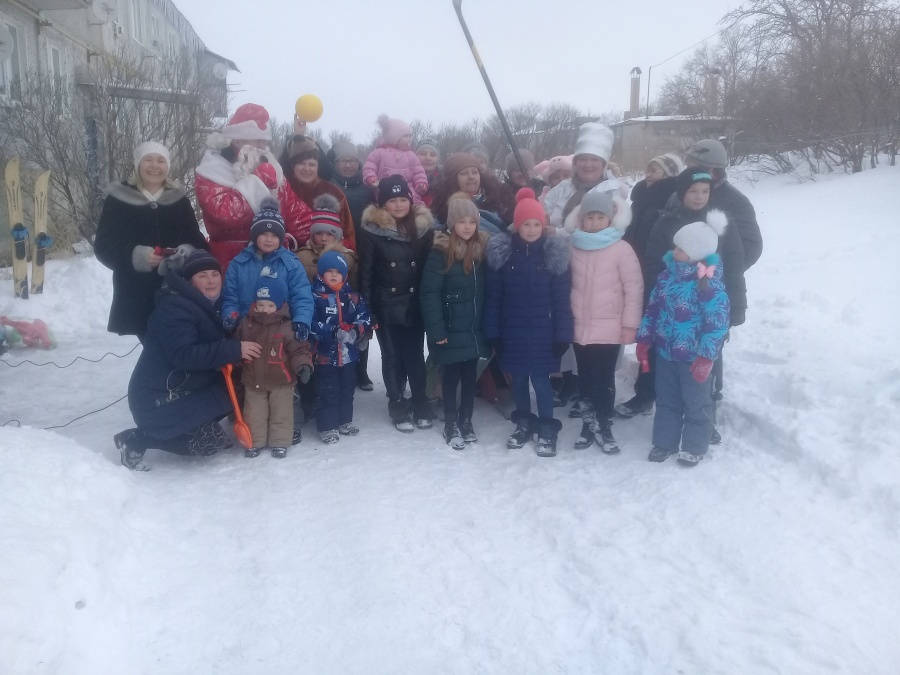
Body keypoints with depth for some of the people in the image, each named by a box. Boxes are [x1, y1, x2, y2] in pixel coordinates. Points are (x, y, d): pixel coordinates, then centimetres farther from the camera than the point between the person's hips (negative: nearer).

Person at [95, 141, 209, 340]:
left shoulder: (179, 199, 11)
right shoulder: (118, 199, 3)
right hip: (137, 296, -2)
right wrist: (136, 256, -19)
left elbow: (197, 242, 10)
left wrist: (187, 252, -14)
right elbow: (103, 246, -1)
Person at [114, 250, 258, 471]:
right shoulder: (174, 308, -18)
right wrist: (234, 349, -33)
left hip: (182, 391, 9)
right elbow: (184, 355, -31)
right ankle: (137, 439, -4)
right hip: (157, 400, -9)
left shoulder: (210, 306, 12)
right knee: (209, 441, -17)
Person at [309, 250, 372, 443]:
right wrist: (334, 332, -29)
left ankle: (345, 421, 34)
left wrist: (356, 330, -19)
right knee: (327, 392, 4)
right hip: (325, 354, -5)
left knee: (347, 388, 18)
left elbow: (365, 318, 2)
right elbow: (311, 323, -20)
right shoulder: (315, 296, -12)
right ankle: (327, 426, 15)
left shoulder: (353, 296, 4)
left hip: (348, 353, 5)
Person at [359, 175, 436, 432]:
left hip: (415, 305, 1)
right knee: (393, 358, 9)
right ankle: (399, 407, 24)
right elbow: (365, 273, -6)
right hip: (386, 307, -1)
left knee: (416, 355, 8)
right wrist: (367, 309, -8)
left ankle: (420, 405, 26)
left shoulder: (424, 227, -1)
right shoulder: (373, 230, -8)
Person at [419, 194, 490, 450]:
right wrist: (436, 330, -19)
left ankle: (466, 420, 29)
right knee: (451, 376, 8)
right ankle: (451, 424, 22)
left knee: (470, 376, 14)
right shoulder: (441, 252, -12)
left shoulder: (483, 249, 3)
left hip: (475, 329, 4)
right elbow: (429, 293, -15)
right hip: (451, 330, -4)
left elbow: (488, 292, 8)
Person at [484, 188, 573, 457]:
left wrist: (562, 334, -7)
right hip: (512, 332, 2)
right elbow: (493, 296, 0)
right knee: (518, 379, 14)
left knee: (541, 380, 0)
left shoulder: (555, 254, -5)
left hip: (542, 332, -2)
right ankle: (524, 424, 33)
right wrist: (493, 332, -2)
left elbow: (562, 298, -4)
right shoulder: (502, 253, -3)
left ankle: (547, 430, 17)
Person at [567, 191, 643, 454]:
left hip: (609, 329, -3)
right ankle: (590, 425, 25)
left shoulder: (621, 249, -8)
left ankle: (603, 427, 20)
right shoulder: (572, 248, 3)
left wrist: (630, 324, -8)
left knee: (604, 381, 7)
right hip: (579, 328, 4)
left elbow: (634, 288, -6)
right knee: (586, 380, 13)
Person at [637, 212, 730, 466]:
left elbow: (717, 322, -21)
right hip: (665, 353, 7)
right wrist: (644, 339, 8)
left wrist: (706, 356, -22)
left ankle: (694, 447, 27)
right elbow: (653, 307, 9)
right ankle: (665, 442, 33)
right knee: (666, 400, 18)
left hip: (692, 357, -7)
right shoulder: (667, 275, 0)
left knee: (696, 403, 12)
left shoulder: (709, 284, -21)